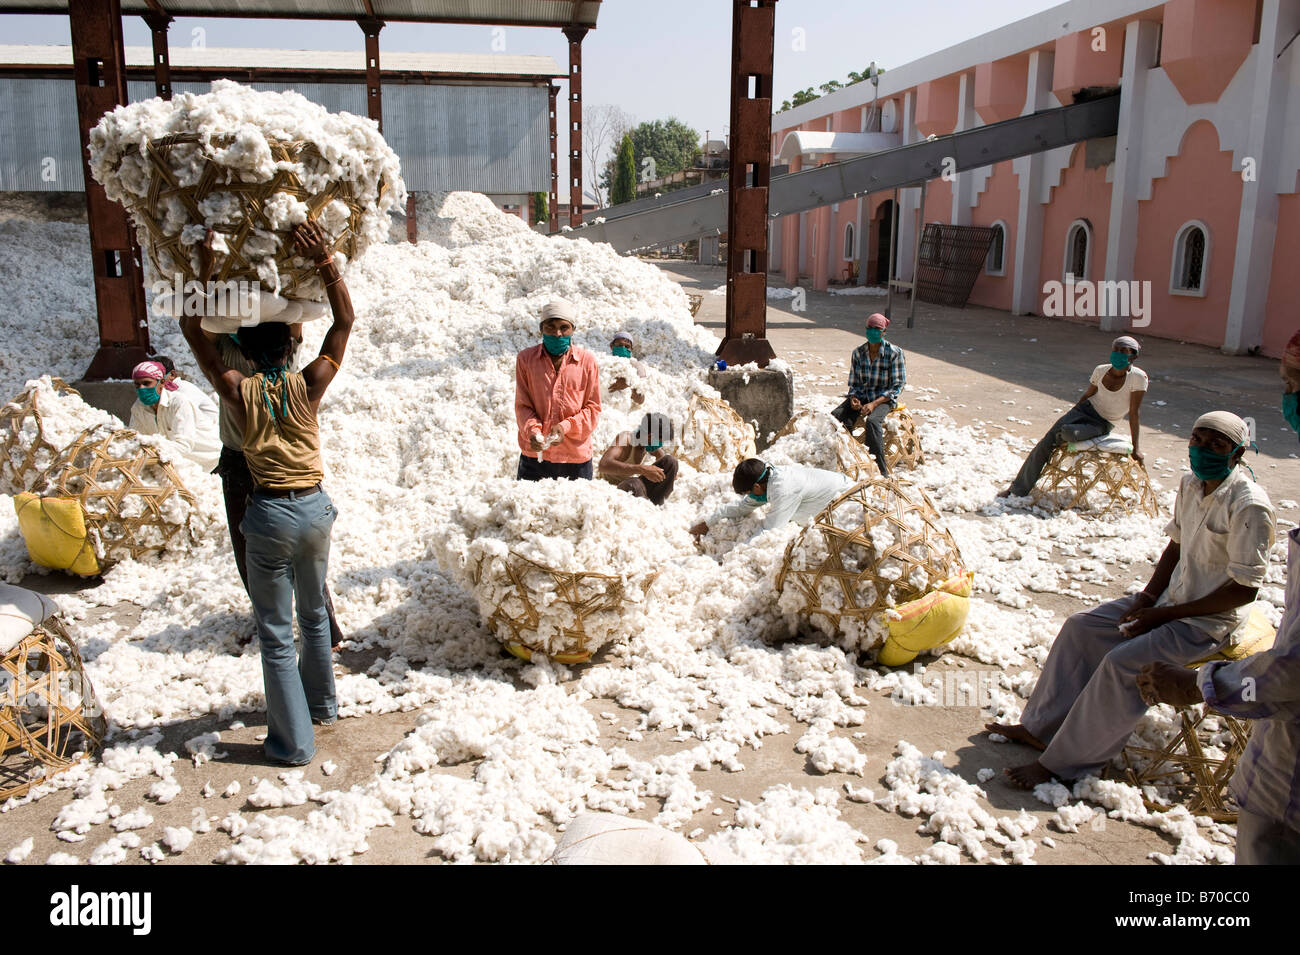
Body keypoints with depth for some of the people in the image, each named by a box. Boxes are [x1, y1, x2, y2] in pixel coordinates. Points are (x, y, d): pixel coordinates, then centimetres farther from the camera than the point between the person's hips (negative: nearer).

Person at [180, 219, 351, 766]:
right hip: (315, 507, 3)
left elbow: (193, 332, 4)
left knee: (275, 632, 6)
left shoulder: (238, 392, -9)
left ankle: (293, 740, 11)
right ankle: (322, 704, 40)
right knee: (314, 613, 23)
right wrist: (323, 262, -7)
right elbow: (344, 320, 1)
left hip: (269, 515, -3)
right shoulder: (308, 386, -6)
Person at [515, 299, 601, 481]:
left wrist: (566, 426, -14)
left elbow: (593, 408, 2)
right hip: (534, 456, 1)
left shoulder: (587, 360, 1)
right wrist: (532, 430, -17)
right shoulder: (525, 358, 4)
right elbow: (522, 405, 2)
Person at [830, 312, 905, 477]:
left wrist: (874, 403, -19)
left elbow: (898, 386, -8)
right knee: (837, 416, -26)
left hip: (884, 399, -4)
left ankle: (882, 471, -31)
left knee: (872, 421, -37)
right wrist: (854, 398, -10)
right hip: (862, 396, 4)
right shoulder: (858, 352, 5)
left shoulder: (894, 352, -7)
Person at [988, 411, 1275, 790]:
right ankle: (1039, 727, 8)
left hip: (1210, 620, -8)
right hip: (1172, 599, 8)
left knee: (1122, 662, -25)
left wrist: (1165, 614, -19)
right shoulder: (1191, 484, 2)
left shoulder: (1249, 506, -23)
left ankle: (1062, 763, -15)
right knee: (1080, 627, -1)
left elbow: (1245, 588, -22)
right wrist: (1147, 598, -2)